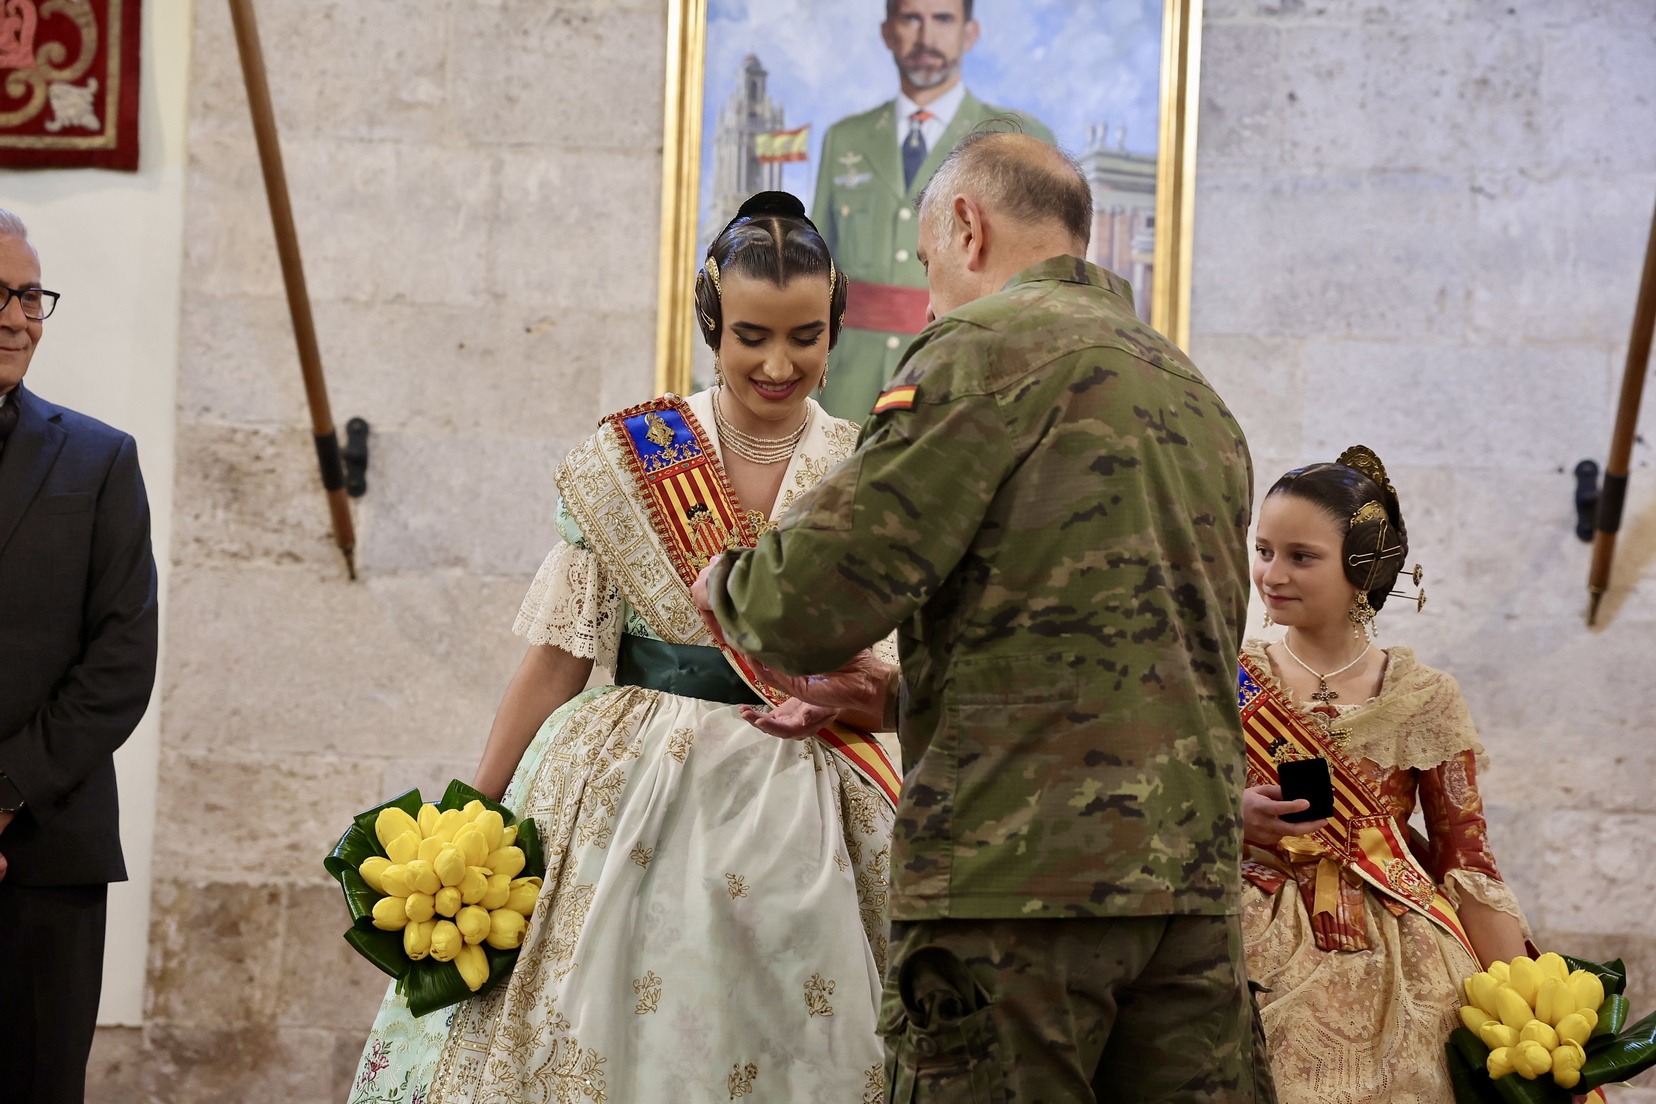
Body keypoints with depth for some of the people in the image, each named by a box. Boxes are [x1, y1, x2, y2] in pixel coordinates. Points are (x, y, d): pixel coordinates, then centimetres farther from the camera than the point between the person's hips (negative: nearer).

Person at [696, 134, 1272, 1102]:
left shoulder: (990, 346, -4)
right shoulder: (1200, 397, 22)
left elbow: (816, 600, -12)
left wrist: (727, 584, 11)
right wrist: (902, 695, 34)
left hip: (1020, 875, -8)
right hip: (1195, 873, 8)